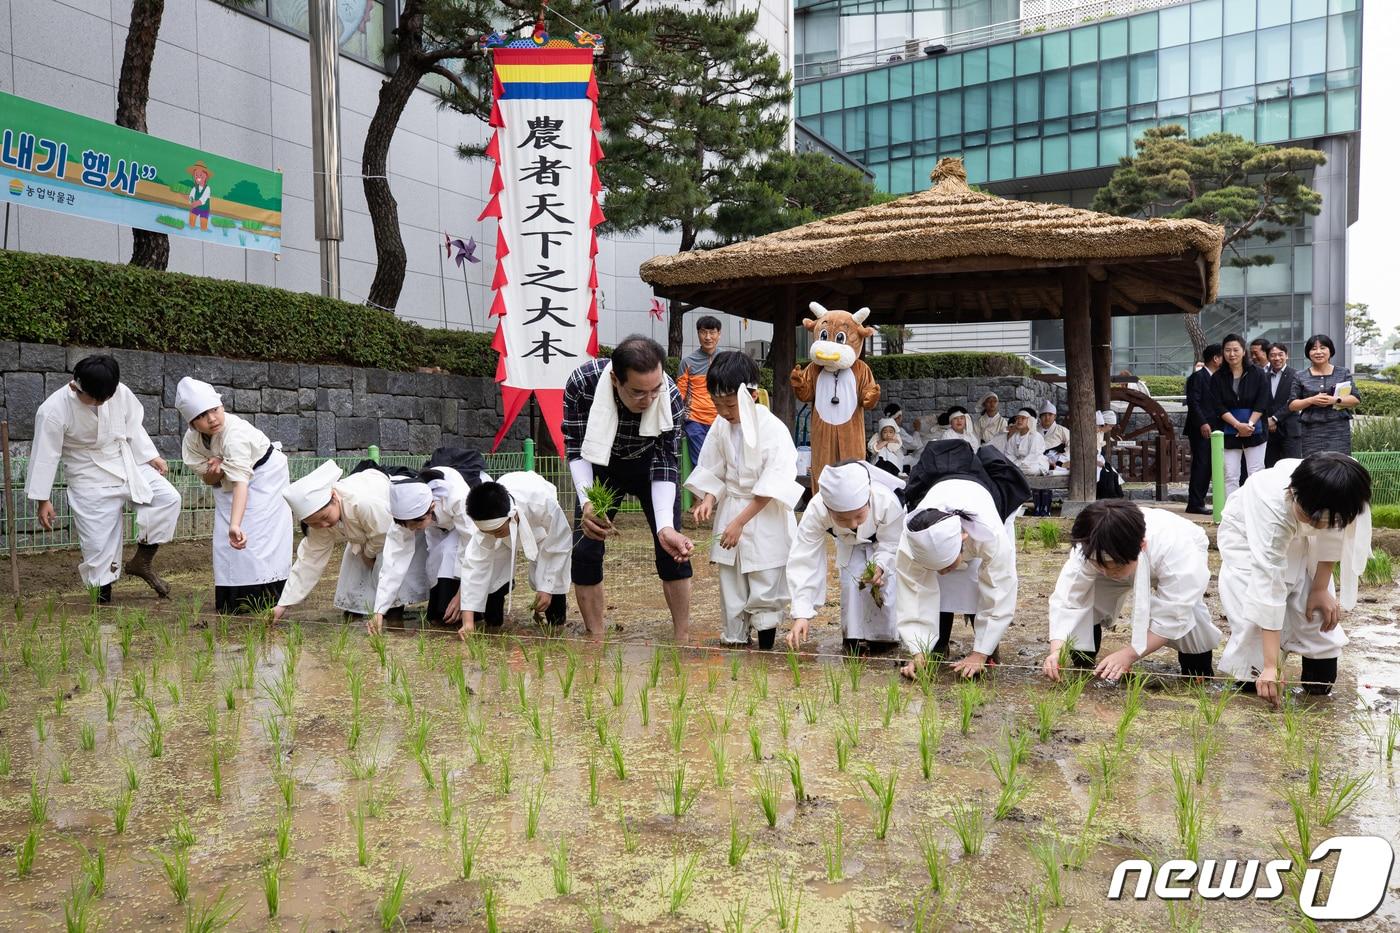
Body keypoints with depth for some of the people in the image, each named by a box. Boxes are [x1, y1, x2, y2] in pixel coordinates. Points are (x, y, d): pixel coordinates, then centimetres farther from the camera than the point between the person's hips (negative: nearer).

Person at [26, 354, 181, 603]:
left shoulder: (121, 393, -12)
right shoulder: (53, 411, -20)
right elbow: (46, 455, -13)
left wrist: (151, 456, 1)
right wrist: (43, 500, -10)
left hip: (128, 465, 4)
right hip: (92, 482, -4)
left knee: (168, 498, -13)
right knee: (99, 542, -3)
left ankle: (142, 561, 0)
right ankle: (104, 596, 15)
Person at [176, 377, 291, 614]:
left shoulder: (235, 433, -38)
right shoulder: (192, 439, -17)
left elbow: (241, 481, -48)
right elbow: (208, 480, -5)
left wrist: (235, 525, -59)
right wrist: (213, 472, -31)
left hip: (264, 474, -6)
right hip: (226, 482, 7)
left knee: (257, 534, -15)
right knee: (225, 539, 1)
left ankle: (263, 599, -7)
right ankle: (232, 600, 11)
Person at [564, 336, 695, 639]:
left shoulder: (670, 397, -34)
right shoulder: (582, 382, -34)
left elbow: (665, 466, -28)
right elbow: (575, 448, -23)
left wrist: (666, 527, -43)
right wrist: (587, 501, -40)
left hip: (650, 465, 0)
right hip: (601, 466, 1)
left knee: (673, 550, -8)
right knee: (584, 551, -6)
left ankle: (683, 640, 4)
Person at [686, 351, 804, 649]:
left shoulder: (773, 429, -19)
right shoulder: (720, 426, -1)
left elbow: (773, 485, -19)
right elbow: (713, 471, 8)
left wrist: (740, 521, -21)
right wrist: (709, 500, -12)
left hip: (765, 515, -5)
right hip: (730, 509, 6)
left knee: (765, 582, -2)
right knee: (730, 579, 10)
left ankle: (766, 643, 12)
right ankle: (735, 638, 21)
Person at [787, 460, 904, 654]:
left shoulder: (887, 503, -45)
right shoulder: (816, 511, -41)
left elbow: (892, 544, -26)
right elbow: (803, 562, -39)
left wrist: (881, 565, -47)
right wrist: (801, 614, -44)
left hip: (883, 539, -1)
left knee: (883, 582, -16)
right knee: (851, 581, -14)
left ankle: (883, 635, 5)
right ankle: (854, 636, 5)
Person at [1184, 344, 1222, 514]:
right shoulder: (1198, 377, -8)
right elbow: (1193, 402, -15)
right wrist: (1202, 423, -22)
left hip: (1211, 429, 8)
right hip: (1200, 429, -8)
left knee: (1206, 466, 6)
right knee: (1200, 465, -9)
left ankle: (1198, 502, 9)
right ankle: (1195, 504, -7)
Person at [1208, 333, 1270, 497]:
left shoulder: (1257, 374, 1)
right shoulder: (1217, 378, 2)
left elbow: (1261, 404, -3)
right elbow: (1218, 407, -5)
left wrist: (1249, 424, -13)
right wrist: (1238, 425, -15)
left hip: (1254, 431, 0)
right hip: (1228, 433, 1)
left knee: (1256, 474, 1)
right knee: (1230, 476, 1)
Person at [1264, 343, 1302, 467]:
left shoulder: (1294, 375, -2)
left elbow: (1293, 402, -9)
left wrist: (1275, 418, -12)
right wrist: (1267, 421, -5)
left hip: (1290, 431, -4)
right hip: (1269, 431, 4)